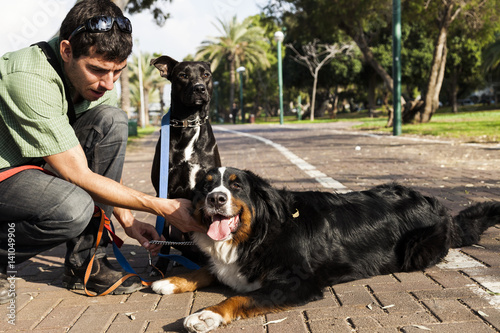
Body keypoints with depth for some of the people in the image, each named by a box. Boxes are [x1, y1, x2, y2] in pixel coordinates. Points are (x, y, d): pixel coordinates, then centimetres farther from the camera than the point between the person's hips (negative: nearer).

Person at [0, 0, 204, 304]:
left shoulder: (98, 77, -6)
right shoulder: (30, 79, -31)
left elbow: (107, 154, 5)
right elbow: (78, 176, -29)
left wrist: (127, 219, -5)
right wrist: (163, 207, -26)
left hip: (33, 164, 8)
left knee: (111, 122, -15)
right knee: (74, 208, -37)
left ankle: (85, 262, -8)